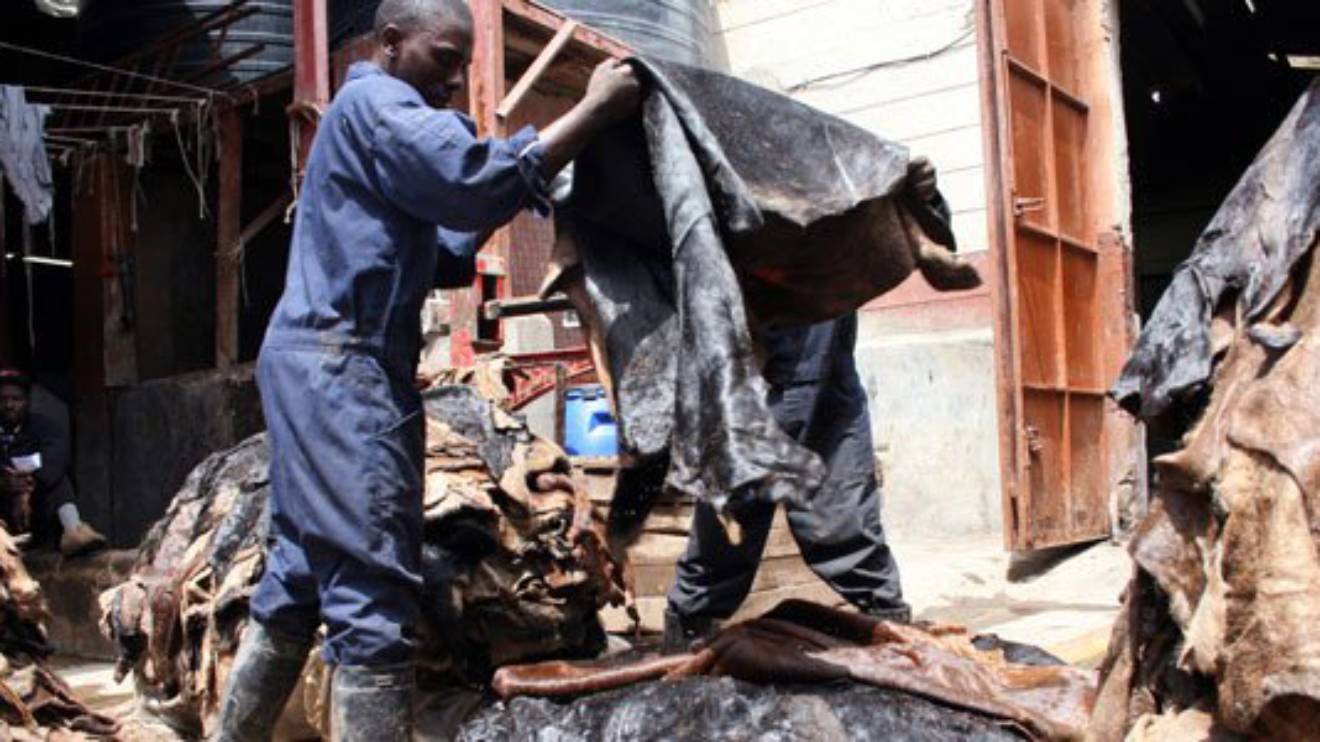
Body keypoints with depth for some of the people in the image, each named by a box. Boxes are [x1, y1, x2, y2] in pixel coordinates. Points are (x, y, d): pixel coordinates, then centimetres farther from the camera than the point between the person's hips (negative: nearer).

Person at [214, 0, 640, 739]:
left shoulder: (376, 119, 26)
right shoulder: (374, 103, -5)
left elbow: (440, 254, 24)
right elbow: (477, 183, -22)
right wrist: (593, 110, -17)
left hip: (320, 366, 10)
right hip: (343, 368, -10)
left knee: (299, 581, 15)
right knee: (374, 596, -12)